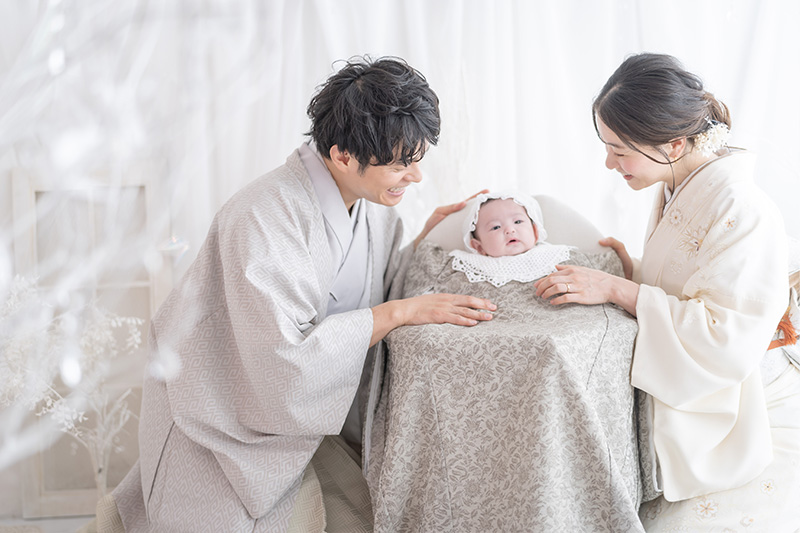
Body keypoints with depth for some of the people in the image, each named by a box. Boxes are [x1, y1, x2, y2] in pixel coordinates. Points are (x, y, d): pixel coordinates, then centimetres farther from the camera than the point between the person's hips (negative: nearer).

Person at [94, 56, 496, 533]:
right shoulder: (264, 216, -29)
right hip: (225, 415, -7)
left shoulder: (372, 203, -3)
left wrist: (429, 237, -5)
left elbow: (373, 291, 7)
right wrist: (403, 312, -29)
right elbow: (283, 357, -33)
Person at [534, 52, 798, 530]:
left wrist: (618, 291, -27)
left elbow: (727, 338, -30)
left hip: (746, 444, -8)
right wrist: (633, 274, -1)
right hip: (688, 427, 8)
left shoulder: (742, 212, -24)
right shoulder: (676, 193, 5)